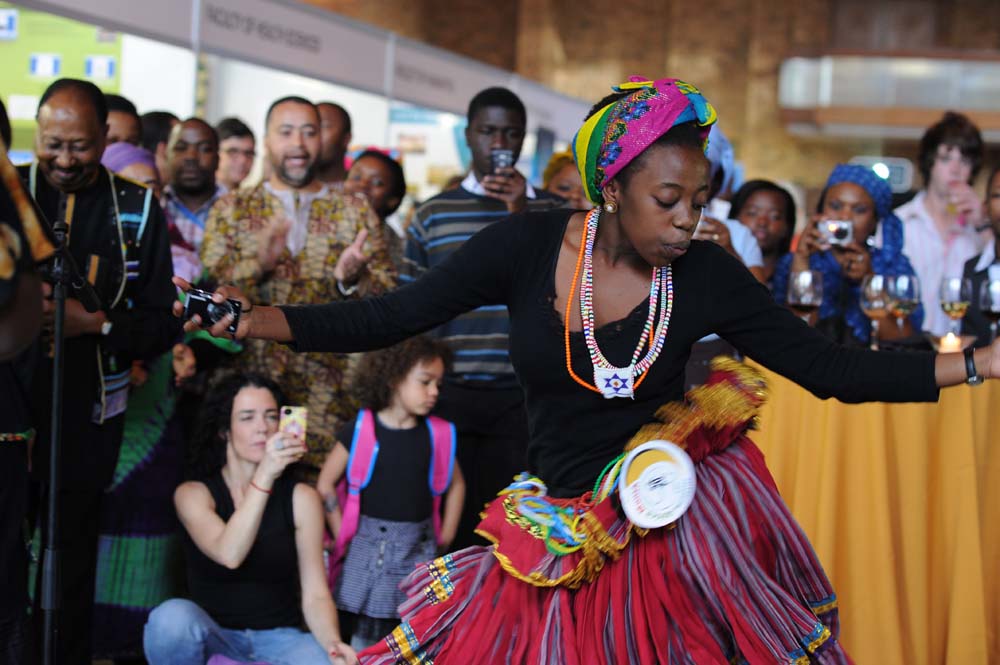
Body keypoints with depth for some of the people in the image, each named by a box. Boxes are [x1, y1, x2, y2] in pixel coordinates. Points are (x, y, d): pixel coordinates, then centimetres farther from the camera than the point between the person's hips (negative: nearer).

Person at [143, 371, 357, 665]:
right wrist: (264, 476, -34)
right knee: (172, 615, -35)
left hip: (279, 638, 0)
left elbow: (315, 594, -5)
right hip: (213, 638, 0)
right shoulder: (193, 493, -5)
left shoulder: (301, 497, 0)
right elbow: (229, 555, -25)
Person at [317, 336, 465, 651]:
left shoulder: (437, 434, 3)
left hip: (419, 549, 2)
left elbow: (455, 484, 18)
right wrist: (342, 533, 0)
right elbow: (326, 484, 3)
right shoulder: (360, 431, -5)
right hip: (369, 546, -2)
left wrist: (445, 537, 12)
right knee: (364, 640, 1)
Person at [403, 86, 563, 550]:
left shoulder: (553, 211, 8)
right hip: (449, 393, 1)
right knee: (452, 518, 3)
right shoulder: (433, 214, 9)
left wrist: (522, 216, -11)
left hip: (522, 395, 0)